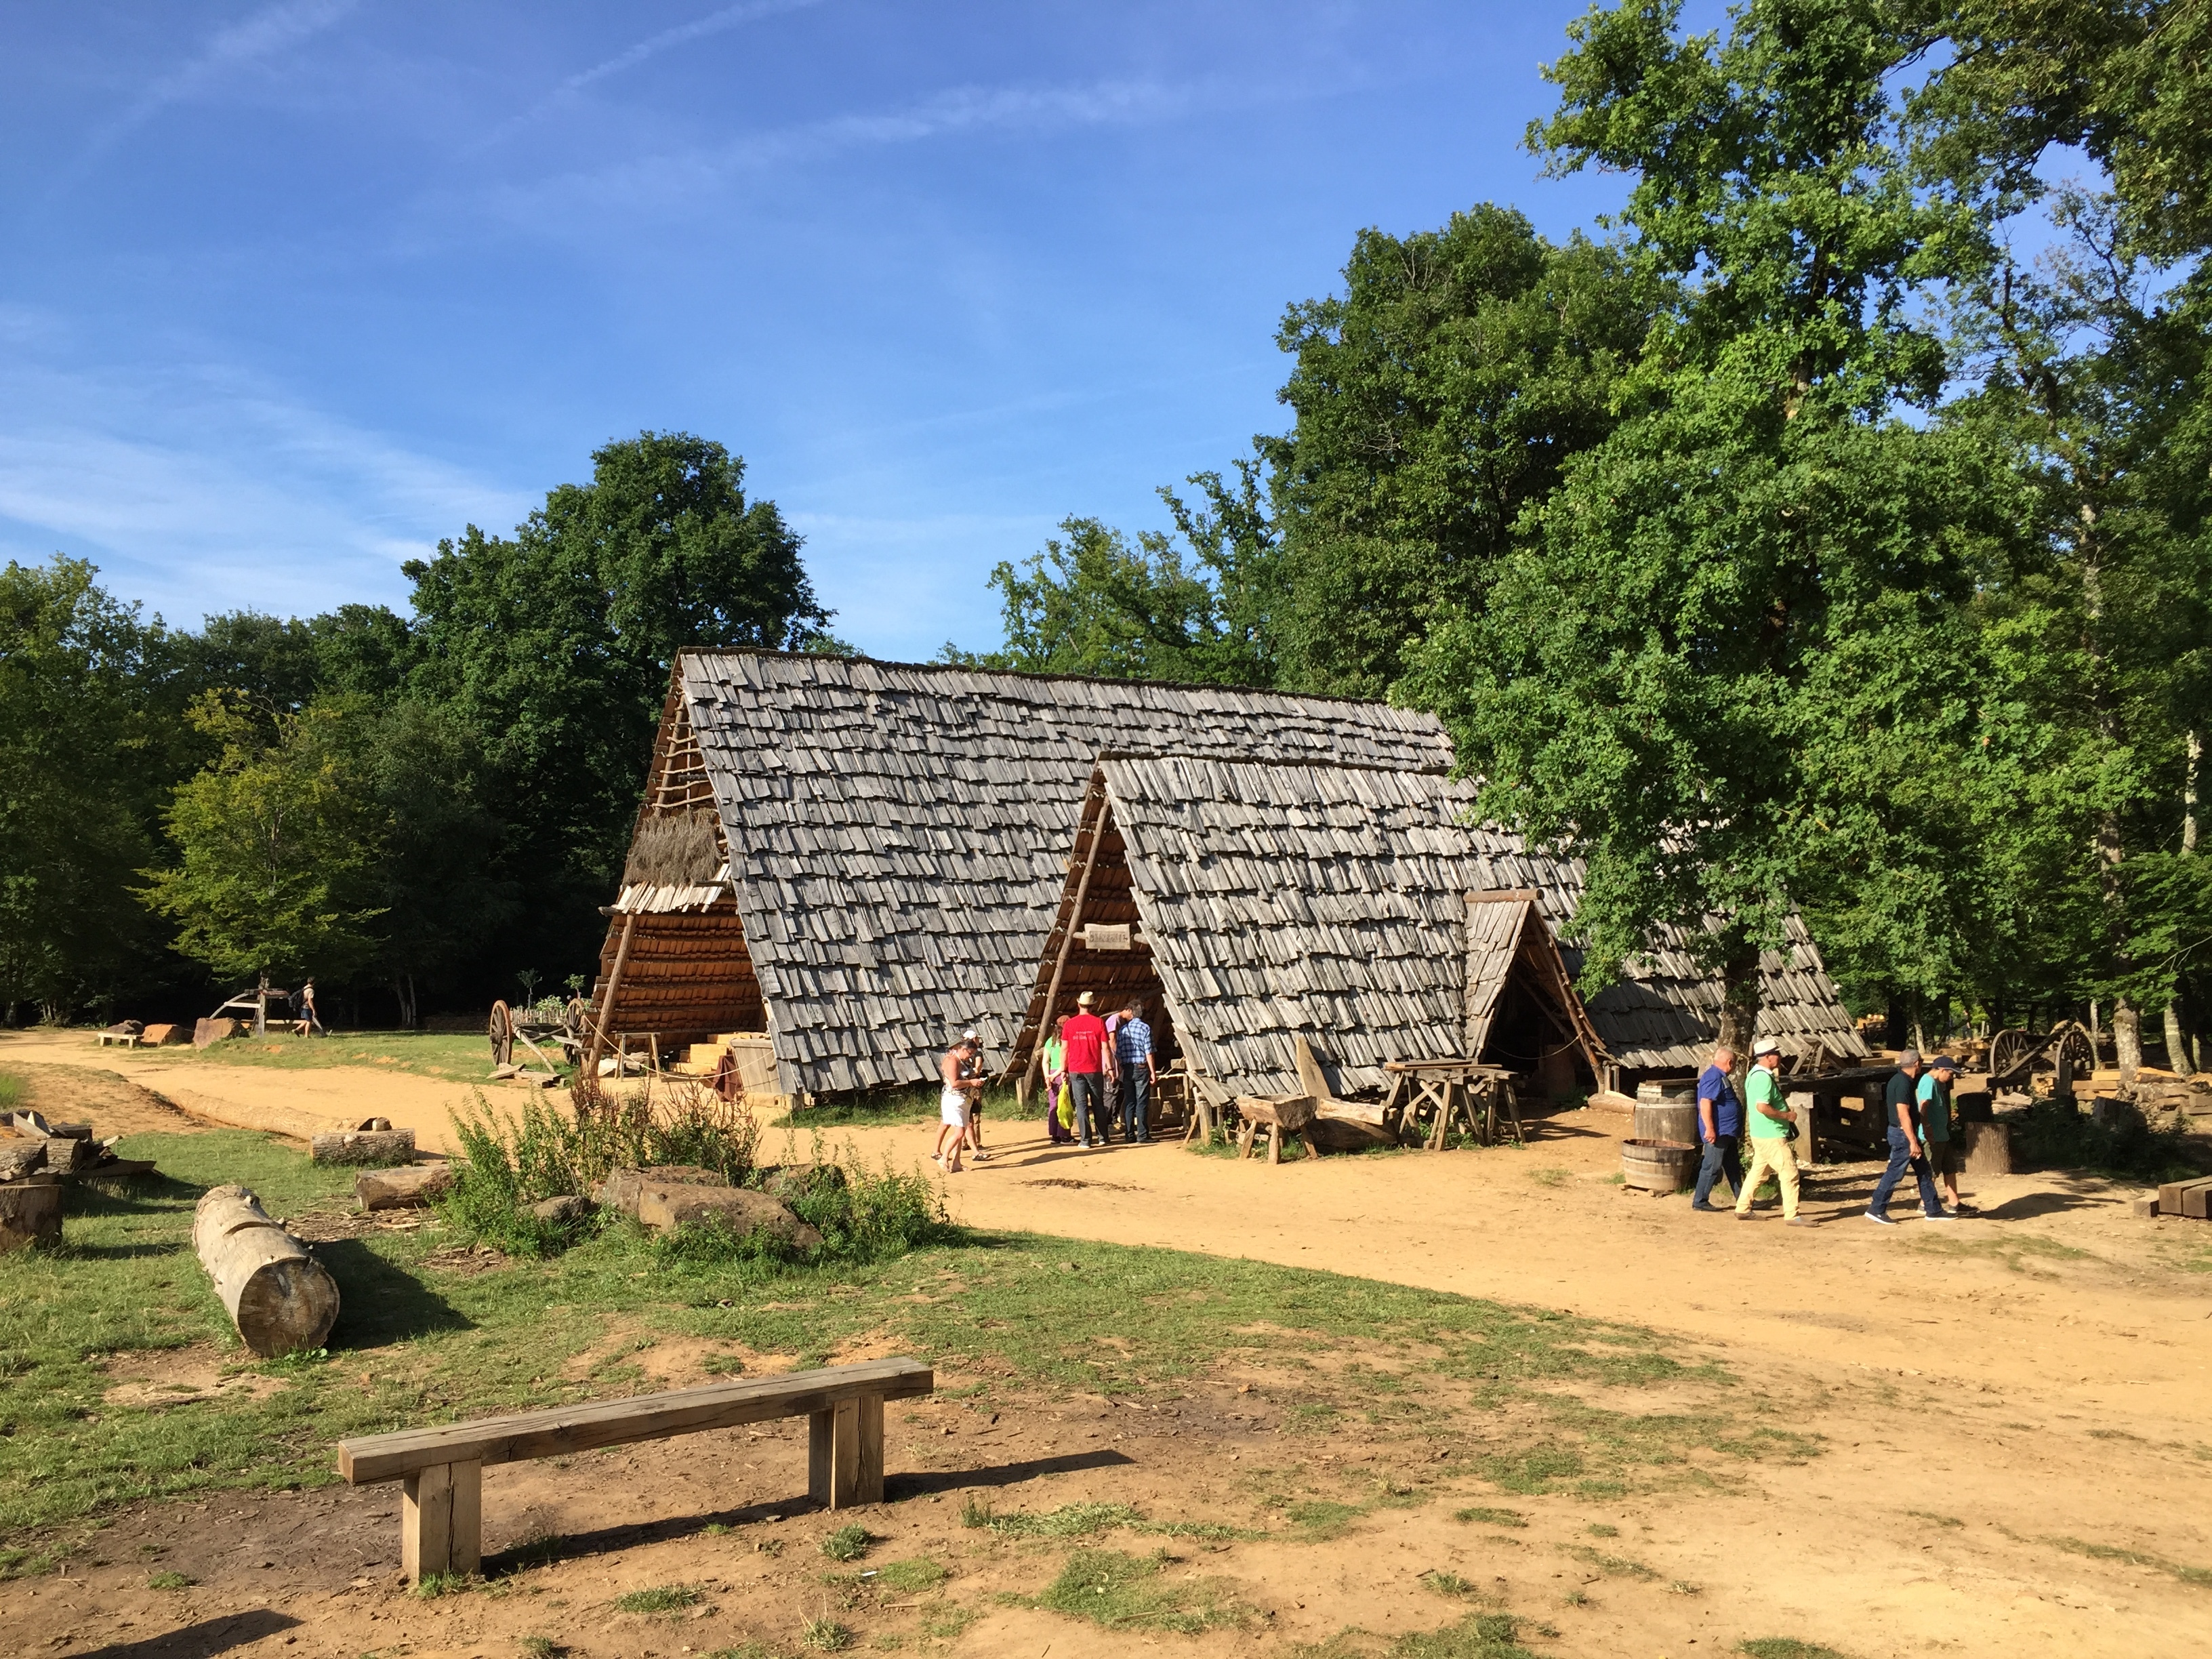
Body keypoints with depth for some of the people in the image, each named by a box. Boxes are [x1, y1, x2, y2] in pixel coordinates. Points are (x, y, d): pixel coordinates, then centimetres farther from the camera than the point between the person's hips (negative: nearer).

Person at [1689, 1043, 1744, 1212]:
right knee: (1712, 1167, -6)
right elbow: (1705, 1103, -26)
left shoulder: (1721, 1077, 17)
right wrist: (1710, 1129, -29)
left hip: (1728, 1132, 11)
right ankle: (1700, 1201, 0)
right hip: (1718, 1133, -11)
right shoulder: (1714, 1078, -18)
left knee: (1733, 1167, 16)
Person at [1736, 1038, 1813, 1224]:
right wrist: (1784, 1115, -17)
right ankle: (1792, 1215, -2)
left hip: (1762, 1134, 10)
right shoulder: (1763, 1077, -20)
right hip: (1772, 1136, -10)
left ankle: (1743, 1209, 21)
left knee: (1758, 1172, 16)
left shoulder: (1756, 1074, 13)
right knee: (1789, 1173, -5)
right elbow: (1762, 1107, -28)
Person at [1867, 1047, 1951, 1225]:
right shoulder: (1903, 1083, -20)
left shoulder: (1899, 1080, 12)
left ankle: (1933, 1210, 21)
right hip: (1903, 1134, -10)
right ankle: (1876, 1210, 0)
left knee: (1924, 1171, 14)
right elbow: (1903, 1114, -25)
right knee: (1895, 1173, -5)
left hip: (1904, 1134, 10)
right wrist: (1913, 1142, -25)